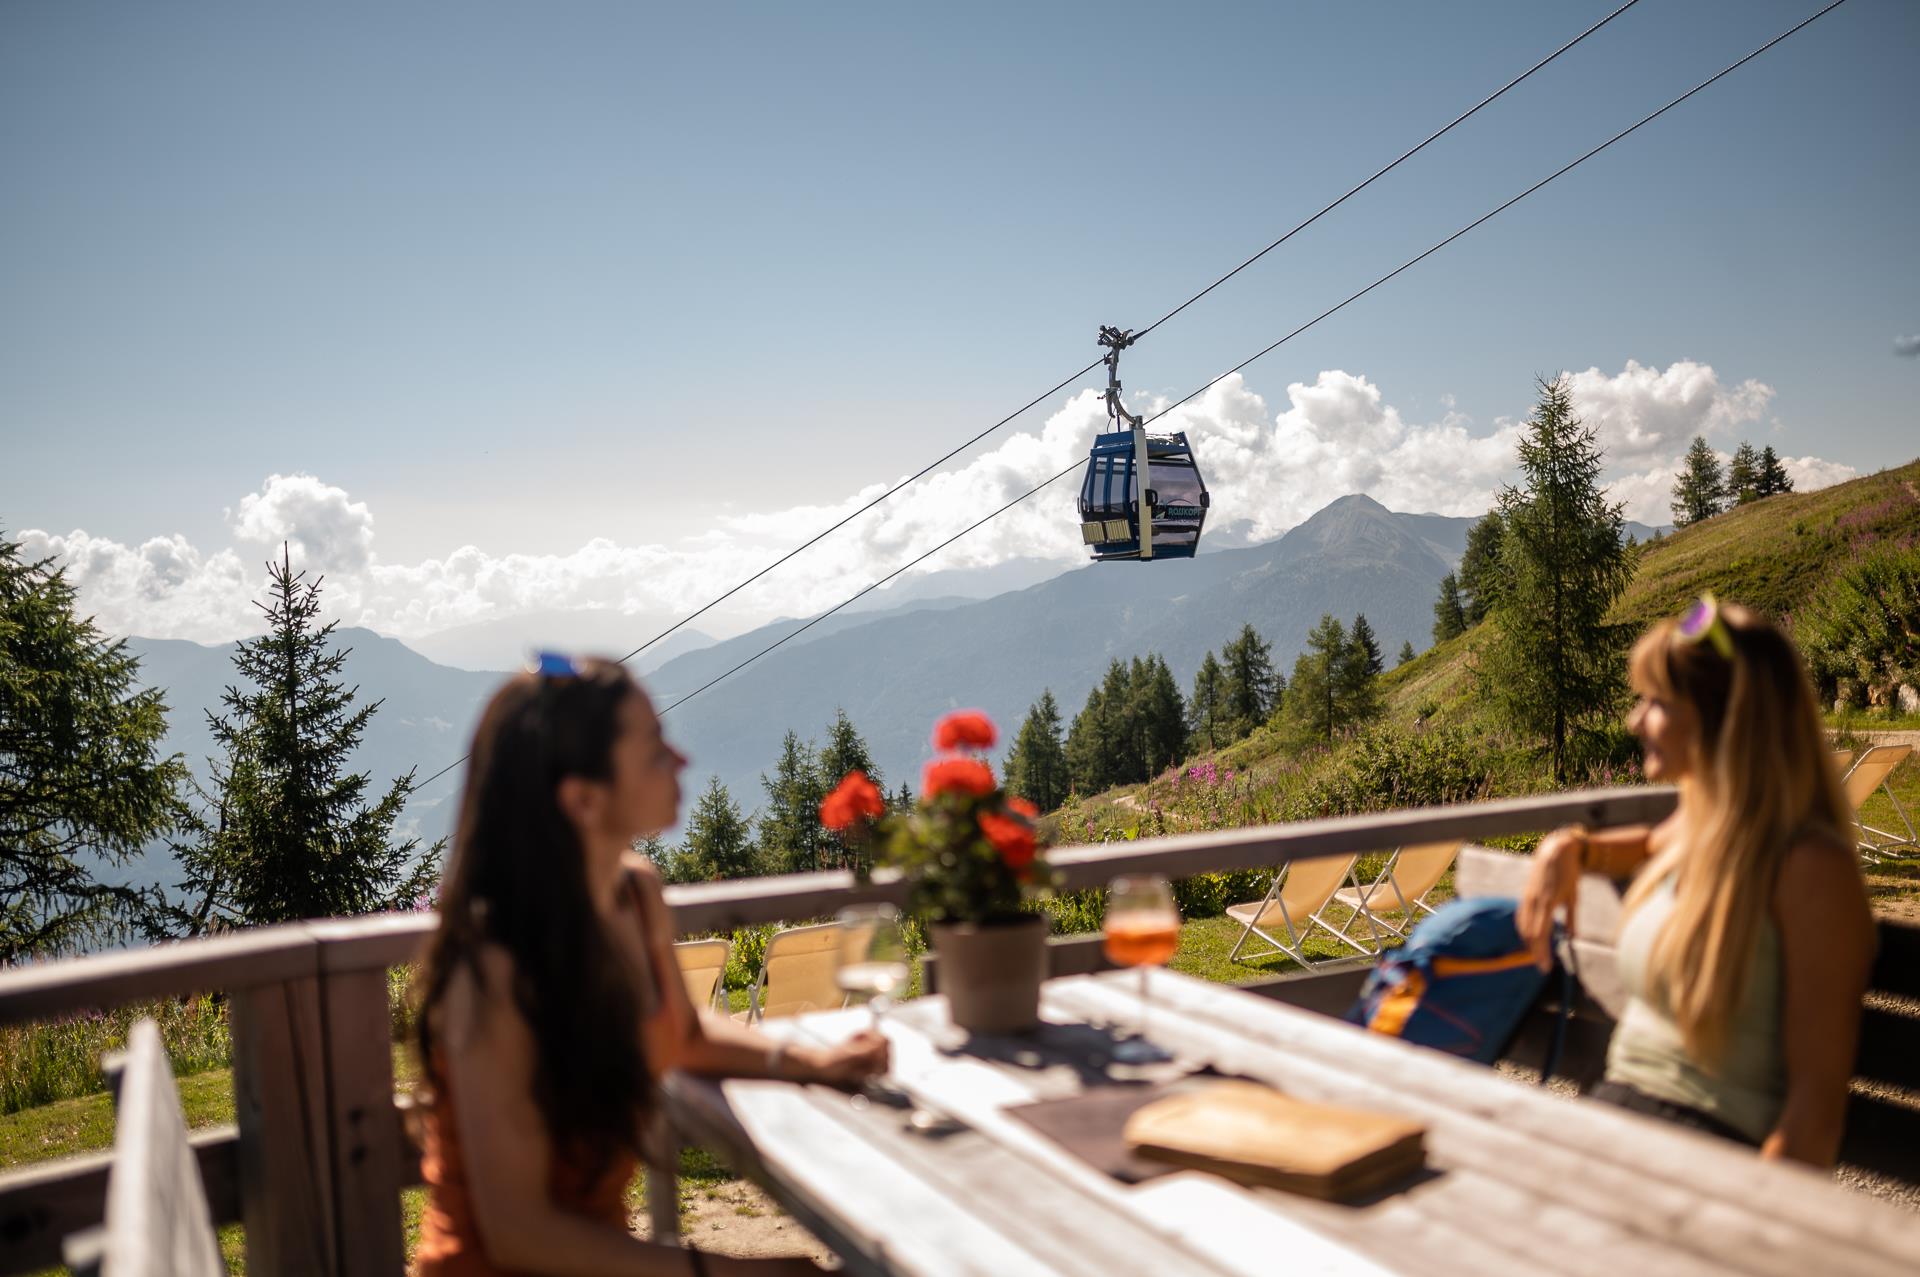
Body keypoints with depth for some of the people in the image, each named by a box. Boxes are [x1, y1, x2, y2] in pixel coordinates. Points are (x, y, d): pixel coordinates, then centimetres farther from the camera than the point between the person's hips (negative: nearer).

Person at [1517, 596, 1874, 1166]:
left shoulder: (1810, 868, -14)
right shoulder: (1694, 826, 10)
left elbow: (1818, 1100, -16)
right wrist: (1570, 849, 16)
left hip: (1718, 1141, -7)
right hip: (1617, 1102, 7)